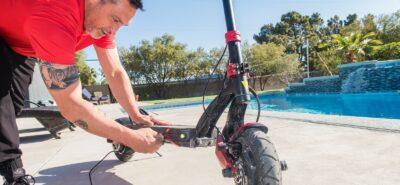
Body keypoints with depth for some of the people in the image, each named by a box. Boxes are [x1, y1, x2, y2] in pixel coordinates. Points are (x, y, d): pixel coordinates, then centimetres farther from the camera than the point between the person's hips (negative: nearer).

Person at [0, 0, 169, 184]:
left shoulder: (102, 20, -21)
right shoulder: (58, 17, -47)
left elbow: (115, 73, -20)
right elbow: (70, 105, -47)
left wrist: (137, 117, -31)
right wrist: (132, 138, -44)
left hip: (23, 46, 7)